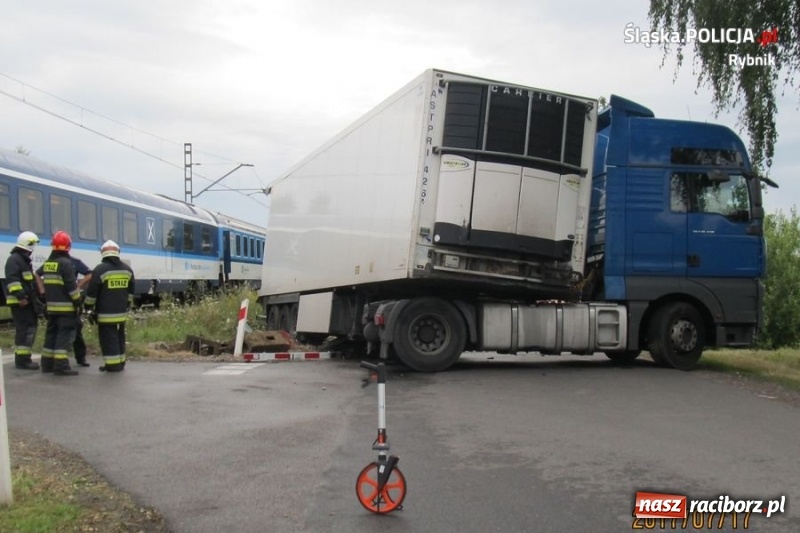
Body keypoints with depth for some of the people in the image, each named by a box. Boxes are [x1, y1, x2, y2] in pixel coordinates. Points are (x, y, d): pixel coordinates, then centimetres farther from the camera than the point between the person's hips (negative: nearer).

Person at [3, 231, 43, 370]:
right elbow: (12, 280, -22)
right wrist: (20, 296, -27)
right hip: (20, 302, -10)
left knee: (29, 327, 13)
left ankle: (21, 358, 20)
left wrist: (35, 297, 28)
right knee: (25, 329, -12)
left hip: (27, 301, 10)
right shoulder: (14, 259, -12)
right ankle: (22, 359, -12)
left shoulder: (25, 260, 21)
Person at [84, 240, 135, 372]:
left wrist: (89, 308, 0)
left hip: (106, 314, -6)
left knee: (108, 338, -2)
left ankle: (113, 365, -4)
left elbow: (91, 292, -10)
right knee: (119, 337, 16)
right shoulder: (127, 269, 8)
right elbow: (131, 291, 17)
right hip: (121, 312, 6)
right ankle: (120, 363, 22)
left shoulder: (100, 269, -11)